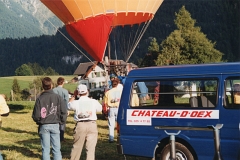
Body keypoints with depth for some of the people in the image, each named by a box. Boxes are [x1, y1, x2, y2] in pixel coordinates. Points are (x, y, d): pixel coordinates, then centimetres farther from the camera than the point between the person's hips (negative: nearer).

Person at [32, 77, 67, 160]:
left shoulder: (40, 98, -7)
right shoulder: (58, 97, -6)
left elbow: (36, 115, -6)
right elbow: (64, 112, -6)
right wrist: (61, 121, 11)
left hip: (44, 126, 0)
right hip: (55, 125, 0)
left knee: (45, 149, 6)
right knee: (56, 149, 7)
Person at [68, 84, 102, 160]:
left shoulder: (76, 103, -5)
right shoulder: (94, 102, -3)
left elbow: (69, 105, 15)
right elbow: (100, 109, 16)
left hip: (80, 125, 0)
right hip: (92, 125, 0)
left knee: (76, 146, 14)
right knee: (91, 147, 2)